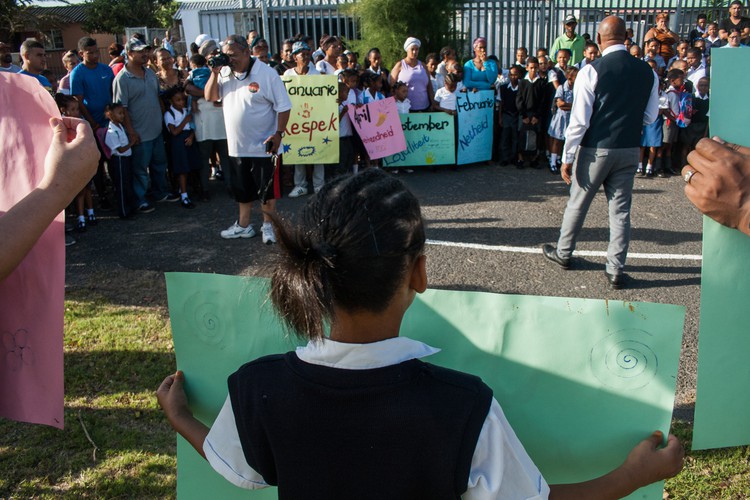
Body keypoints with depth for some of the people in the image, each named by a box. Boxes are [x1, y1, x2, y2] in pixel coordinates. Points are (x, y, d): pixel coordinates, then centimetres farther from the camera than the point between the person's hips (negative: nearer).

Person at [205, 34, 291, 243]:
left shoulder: (266, 74, -13)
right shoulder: (225, 73, 5)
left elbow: (283, 106, -12)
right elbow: (210, 97, 6)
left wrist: (278, 134, -18)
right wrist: (215, 73, -7)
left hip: (262, 146, -6)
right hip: (236, 146, 6)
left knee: (267, 190, 4)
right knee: (242, 189, 17)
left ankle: (268, 226, 19)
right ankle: (243, 225, 31)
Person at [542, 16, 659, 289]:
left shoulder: (591, 71, -14)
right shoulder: (648, 72, 0)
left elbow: (579, 120, -15)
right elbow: (650, 116, 9)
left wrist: (567, 158, -8)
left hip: (596, 149, -3)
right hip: (630, 150, 4)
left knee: (578, 203, 13)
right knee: (621, 209, 10)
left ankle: (563, 253, 31)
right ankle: (615, 270, 14)